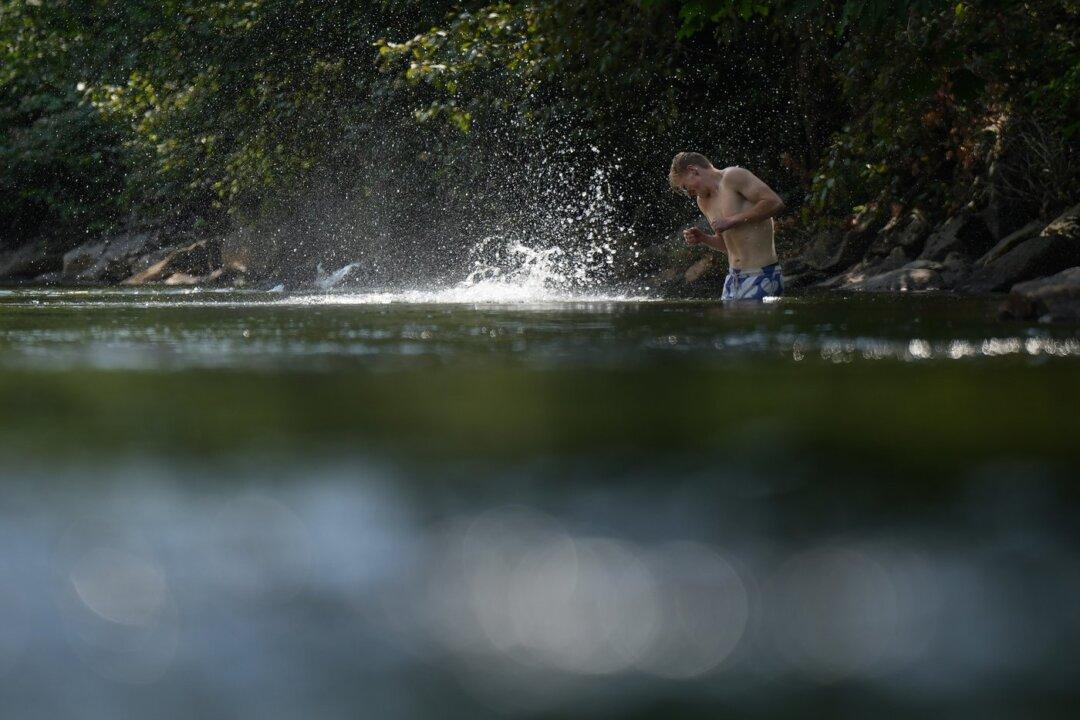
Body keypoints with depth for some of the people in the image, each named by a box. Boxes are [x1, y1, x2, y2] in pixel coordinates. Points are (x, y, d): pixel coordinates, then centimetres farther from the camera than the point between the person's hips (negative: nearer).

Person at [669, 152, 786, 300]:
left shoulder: (733, 176, -9)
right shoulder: (703, 201, 16)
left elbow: (775, 203, -19)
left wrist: (732, 221, -16)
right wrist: (703, 239, 4)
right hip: (733, 276, 9)